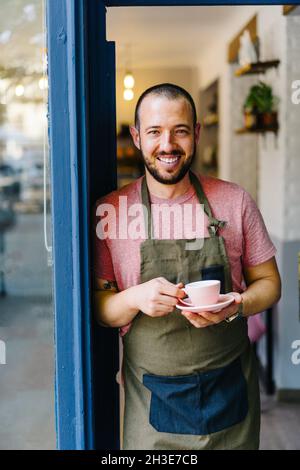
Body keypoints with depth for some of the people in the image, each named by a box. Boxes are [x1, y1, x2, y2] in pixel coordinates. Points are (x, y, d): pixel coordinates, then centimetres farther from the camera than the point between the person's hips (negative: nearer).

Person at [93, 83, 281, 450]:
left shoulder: (235, 201, -3)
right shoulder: (109, 211, -5)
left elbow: (268, 282, 5)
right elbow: (99, 308, -2)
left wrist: (235, 307, -16)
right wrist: (136, 298, -23)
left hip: (231, 392, 1)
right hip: (152, 397, -1)